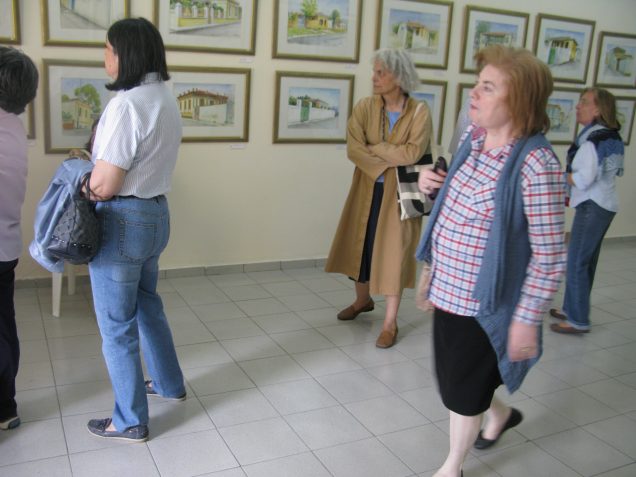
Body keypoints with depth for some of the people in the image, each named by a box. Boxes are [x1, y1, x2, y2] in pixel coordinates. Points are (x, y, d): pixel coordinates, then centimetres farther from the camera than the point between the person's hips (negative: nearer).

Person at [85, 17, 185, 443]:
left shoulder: (126, 104, -21)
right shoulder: (166, 98, 7)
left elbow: (105, 185, -21)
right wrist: (95, 161, 5)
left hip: (123, 220, -9)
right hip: (156, 212, 9)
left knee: (116, 325, 5)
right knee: (147, 304, 25)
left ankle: (131, 422, 19)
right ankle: (168, 383, 42)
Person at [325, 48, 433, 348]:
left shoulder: (419, 112, -10)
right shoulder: (365, 107, -2)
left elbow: (413, 153, -20)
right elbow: (353, 148, -13)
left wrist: (375, 148, -15)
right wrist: (383, 169, -21)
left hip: (399, 193, -3)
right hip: (367, 188, 4)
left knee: (393, 252, 2)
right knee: (361, 244, 15)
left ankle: (390, 324, 13)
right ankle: (363, 300, 40)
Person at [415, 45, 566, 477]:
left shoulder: (535, 163, -24)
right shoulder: (474, 136, 0)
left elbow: (550, 256, -20)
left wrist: (527, 319, -17)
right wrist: (433, 183, -2)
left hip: (483, 299, -7)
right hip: (448, 288, 8)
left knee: (464, 386, 12)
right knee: (452, 376, 24)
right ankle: (501, 415, 56)